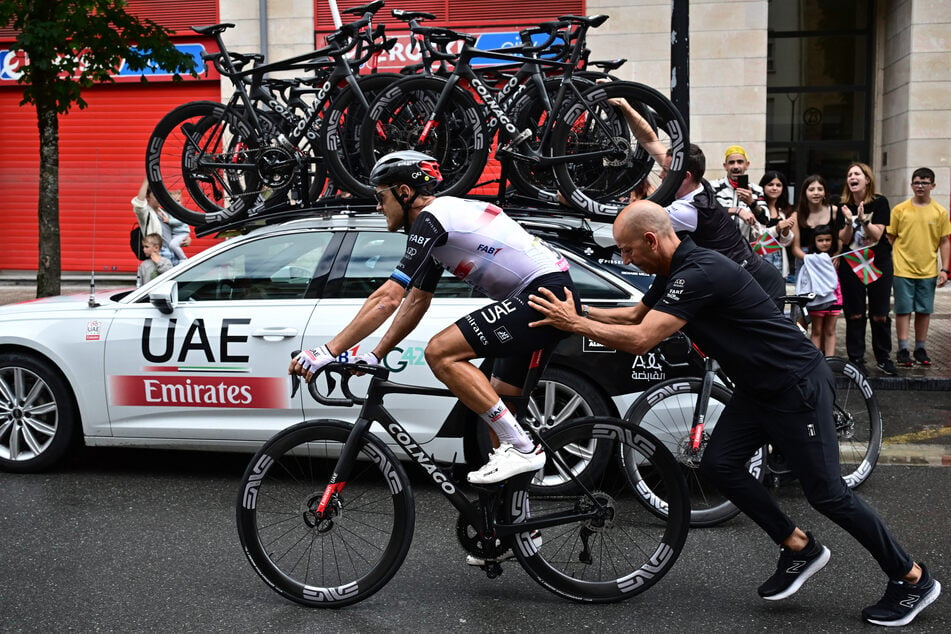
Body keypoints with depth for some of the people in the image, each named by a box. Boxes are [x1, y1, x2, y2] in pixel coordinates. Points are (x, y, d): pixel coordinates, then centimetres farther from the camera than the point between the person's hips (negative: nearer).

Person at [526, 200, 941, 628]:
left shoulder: (700, 274, -27)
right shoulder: (675, 272, 4)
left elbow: (641, 340, -32)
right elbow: (635, 315, 20)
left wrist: (575, 324, -21)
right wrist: (576, 311, 8)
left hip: (797, 384, -9)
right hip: (758, 386, 10)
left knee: (825, 492, -3)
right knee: (718, 463, 2)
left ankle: (912, 579, 16)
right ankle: (798, 549, 17)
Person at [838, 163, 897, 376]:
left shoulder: (880, 202, -5)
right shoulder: (844, 206, 0)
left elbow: (877, 234, -12)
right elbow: (844, 240, -3)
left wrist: (863, 219, -28)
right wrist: (849, 222, -21)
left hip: (879, 264, -1)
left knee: (879, 315, 2)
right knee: (854, 314, 3)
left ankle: (883, 358, 14)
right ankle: (856, 359, 11)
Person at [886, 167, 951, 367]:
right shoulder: (900, 210, 0)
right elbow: (889, 238, 5)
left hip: (928, 271, 2)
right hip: (903, 270, -2)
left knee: (924, 311, 8)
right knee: (903, 310, 1)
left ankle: (920, 349, 19)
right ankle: (903, 349, 7)